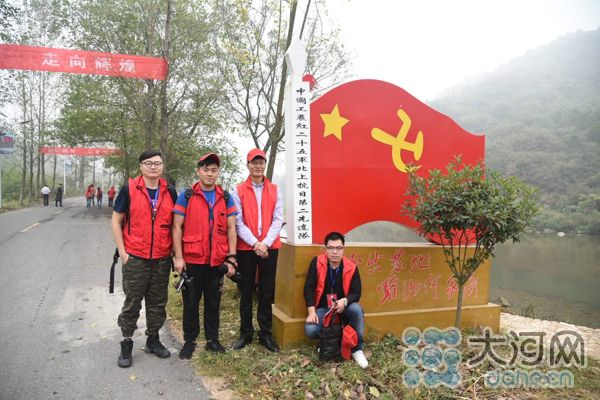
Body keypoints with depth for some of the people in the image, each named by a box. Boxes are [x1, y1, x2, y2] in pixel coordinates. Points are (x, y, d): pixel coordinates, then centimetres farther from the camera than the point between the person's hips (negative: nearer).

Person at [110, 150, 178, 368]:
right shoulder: (129, 189, -5)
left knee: (158, 302, 13)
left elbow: (175, 224, 11)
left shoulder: (170, 192, 4)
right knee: (132, 302, 6)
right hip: (135, 258, -3)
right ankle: (126, 344, 21)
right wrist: (122, 252, -7)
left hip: (162, 259, 3)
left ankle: (153, 339, 30)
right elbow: (116, 221, -1)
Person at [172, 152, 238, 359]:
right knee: (191, 302, 10)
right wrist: (178, 257, -8)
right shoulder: (186, 196, -1)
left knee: (213, 301, 13)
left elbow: (231, 229, 5)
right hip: (192, 259, -2)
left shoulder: (226, 198, 5)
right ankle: (189, 340, 25)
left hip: (217, 261, 2)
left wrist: (231, 258, -1)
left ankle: (212, 339, 28)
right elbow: (177, 228, -2)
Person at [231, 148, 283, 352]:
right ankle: (246, 333, 21)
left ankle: (266, 334, 18)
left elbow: (278, 220, 1)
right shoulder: (238, 191, 3)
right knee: (246, 292, 8)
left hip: (269, 247, 1)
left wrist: (266, 243, -12)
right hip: (246, 248, -1)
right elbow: (238, 222, -4)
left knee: (267, 293, 7)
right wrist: (255, 243, -15)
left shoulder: (274, 190, 7)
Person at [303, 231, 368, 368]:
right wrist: (312, 312, -18)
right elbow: (309, 288, -10)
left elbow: (356, 293, -8)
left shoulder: (351, 267, -11)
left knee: (357, 310, -32)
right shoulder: (317, 263, -12)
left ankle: (356, 349, -11)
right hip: (322, 308, 0)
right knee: (310, 330, -26)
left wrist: (344, 301, -29)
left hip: (344, 307, 0)